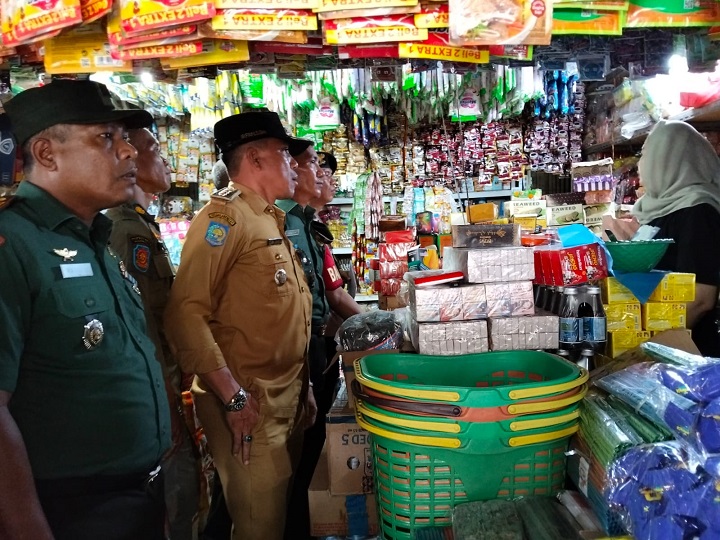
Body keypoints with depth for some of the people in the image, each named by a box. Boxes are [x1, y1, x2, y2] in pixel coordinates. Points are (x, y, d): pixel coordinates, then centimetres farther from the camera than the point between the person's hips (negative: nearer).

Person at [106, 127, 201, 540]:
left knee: (184, 491, 20)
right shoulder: (124, 227, -19)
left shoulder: (143, 224, 12)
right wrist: (169, 392, -18)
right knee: (178, 495, 4)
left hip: (167, 385, 10)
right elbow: (139, 323, -24)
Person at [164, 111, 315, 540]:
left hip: (289, 398, 9)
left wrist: (304, 387, 17)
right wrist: (232, 396, -23)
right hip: (250, 403, -9)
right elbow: (186, 312, -23)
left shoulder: (272, 221, 15)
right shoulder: (225, 217, -14)